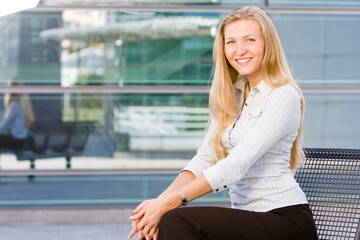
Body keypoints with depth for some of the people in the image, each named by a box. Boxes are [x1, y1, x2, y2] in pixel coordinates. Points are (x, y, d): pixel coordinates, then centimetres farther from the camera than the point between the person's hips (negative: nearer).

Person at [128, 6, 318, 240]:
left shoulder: (284, 96, -11)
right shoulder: (231, 95, 14)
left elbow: (237, 164, -19)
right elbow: (205, 158, 6)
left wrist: (170, 202, -23)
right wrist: (162, 199, -11)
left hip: (286, 220, -6)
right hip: (247, 217, 7)